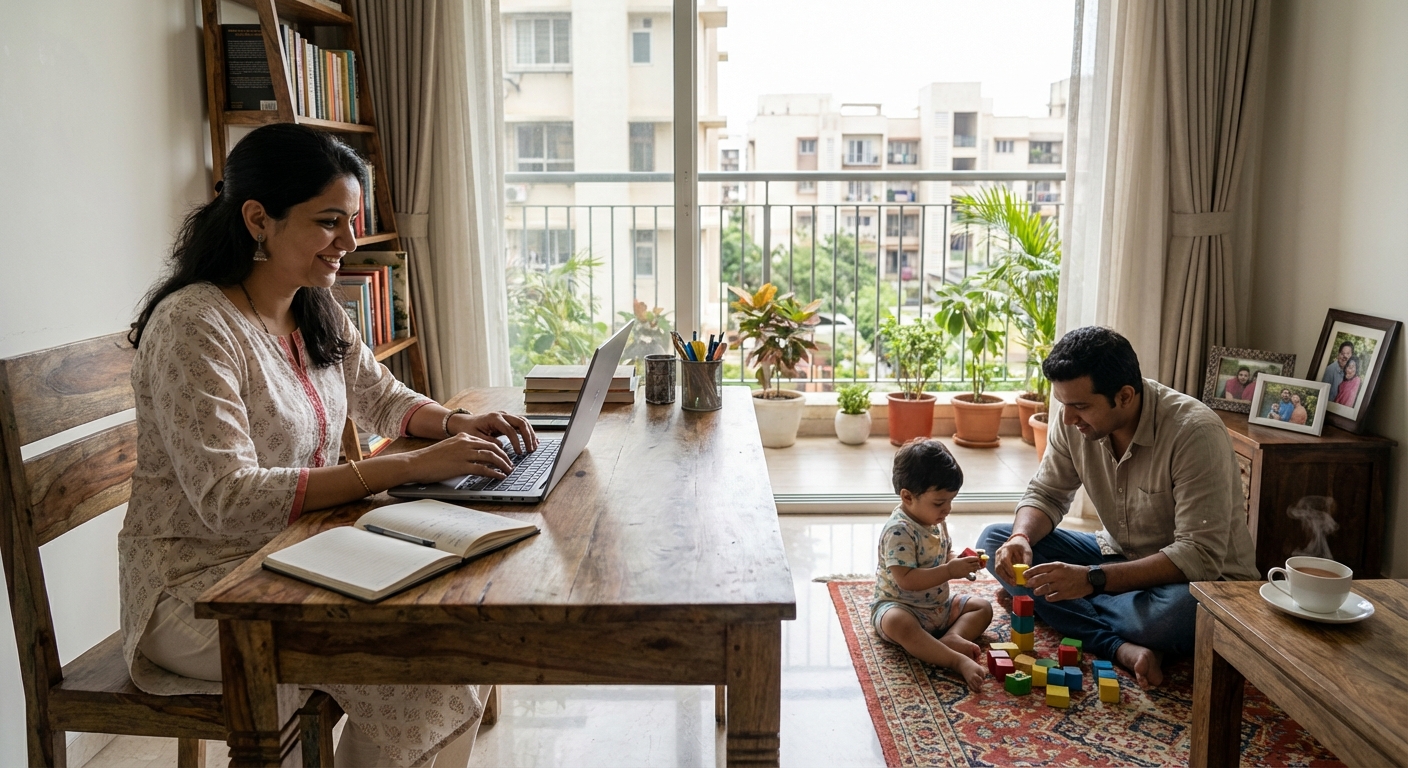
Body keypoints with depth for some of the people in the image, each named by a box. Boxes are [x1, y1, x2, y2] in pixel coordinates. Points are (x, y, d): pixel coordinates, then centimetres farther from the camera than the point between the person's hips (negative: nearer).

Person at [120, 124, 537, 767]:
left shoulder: (317, 311, 4)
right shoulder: (193, 325, -20)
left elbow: (381, 397, 18)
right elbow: (230, 501, -28)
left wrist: (458, 423, -4)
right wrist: (407, 469, -32)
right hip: (200, 586, -7)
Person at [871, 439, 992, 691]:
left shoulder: (937, 522, 4)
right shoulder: (898, 531, -24)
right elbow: (906, 580, -30)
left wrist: (961, 562, -5)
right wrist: (949, 571, -32)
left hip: (939, 606, 9)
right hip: (900, 606, -9)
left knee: (983, 607, 5)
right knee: (897, 624, -40)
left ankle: (952, 638, -23)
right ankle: (958, 661, -46)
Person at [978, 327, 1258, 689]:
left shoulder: (1194, 432, -29)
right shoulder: (1072, 417, -11)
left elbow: (1200, 557, -32)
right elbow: (1047, 493, 0)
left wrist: (1091, 580, -41)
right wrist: (1022, 537, -24)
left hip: (1202, 578, -6)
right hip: (1120, 555, 6)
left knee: (1177, 611, -42)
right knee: (995, 540, -11)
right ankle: (1120, 647, -23)